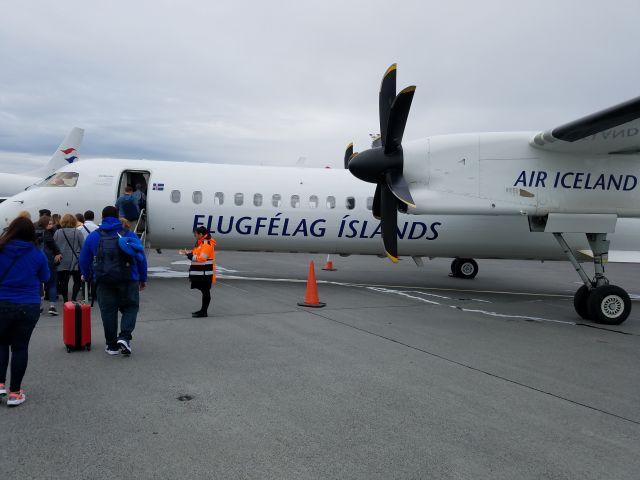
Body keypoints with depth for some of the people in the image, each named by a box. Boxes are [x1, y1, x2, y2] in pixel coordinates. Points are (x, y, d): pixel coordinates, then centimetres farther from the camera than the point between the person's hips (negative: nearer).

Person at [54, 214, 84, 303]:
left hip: (62, 262, 2)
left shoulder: (57, 233, -2)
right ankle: (73, 299, -2)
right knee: (77, 281, 10)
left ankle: (65, 301, 12)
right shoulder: (77, 233, -8)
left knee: (63, 282, 9)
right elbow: (83, 247, -7)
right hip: (75, 261, -2)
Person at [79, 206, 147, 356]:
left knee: (108, 311, 8)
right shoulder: (129, 234, 4)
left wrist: (87, 276, 28)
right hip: (128, 280, -1)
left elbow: (84, 259, 12)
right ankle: (125, 336, -10)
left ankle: (112, 345, 11)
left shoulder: (93, 236, 7)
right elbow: (141, 257, 4)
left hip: (103, 281, 1)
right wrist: (143, 278, 12)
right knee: (130, 307, 10)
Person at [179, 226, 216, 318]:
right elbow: (197, 254, 18)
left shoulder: (207, 244, -17)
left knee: (205, 291, -4)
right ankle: (203, 310, 24)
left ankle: (204, 312, 0)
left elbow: (201, 258, -22)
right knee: (204, 291, 16)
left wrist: (189, 254, -18)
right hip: (201, 273, 10)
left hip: (205, 273, -10)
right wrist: (188, 252, 5)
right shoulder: (201, 243, 17)